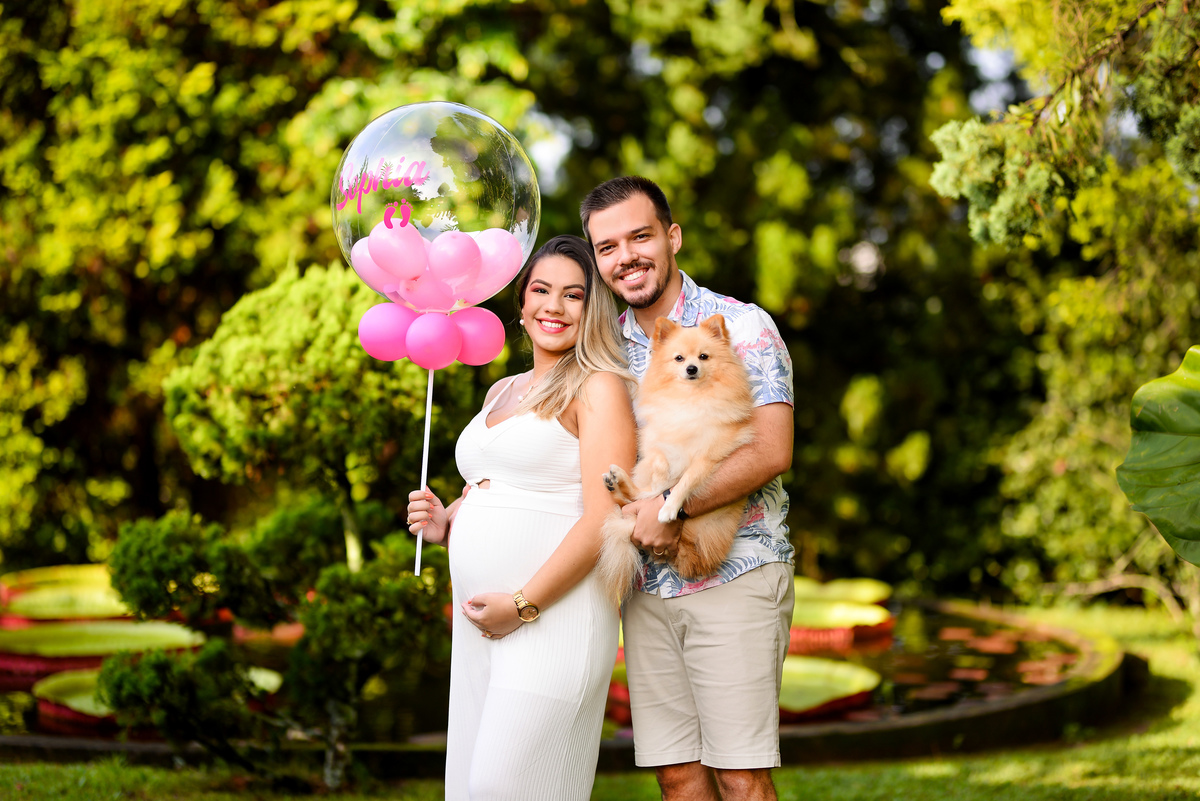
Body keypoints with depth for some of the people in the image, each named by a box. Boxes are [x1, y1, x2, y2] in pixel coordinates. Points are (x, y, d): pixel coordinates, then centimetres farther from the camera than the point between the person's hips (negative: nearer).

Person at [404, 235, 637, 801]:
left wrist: (523, 604, -16)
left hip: (555, 619, -8)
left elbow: (604, 520, -14)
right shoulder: (502, 392, 19)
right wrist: (443, 524, 7)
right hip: (478, 625, 8)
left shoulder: (599, 388, -4)